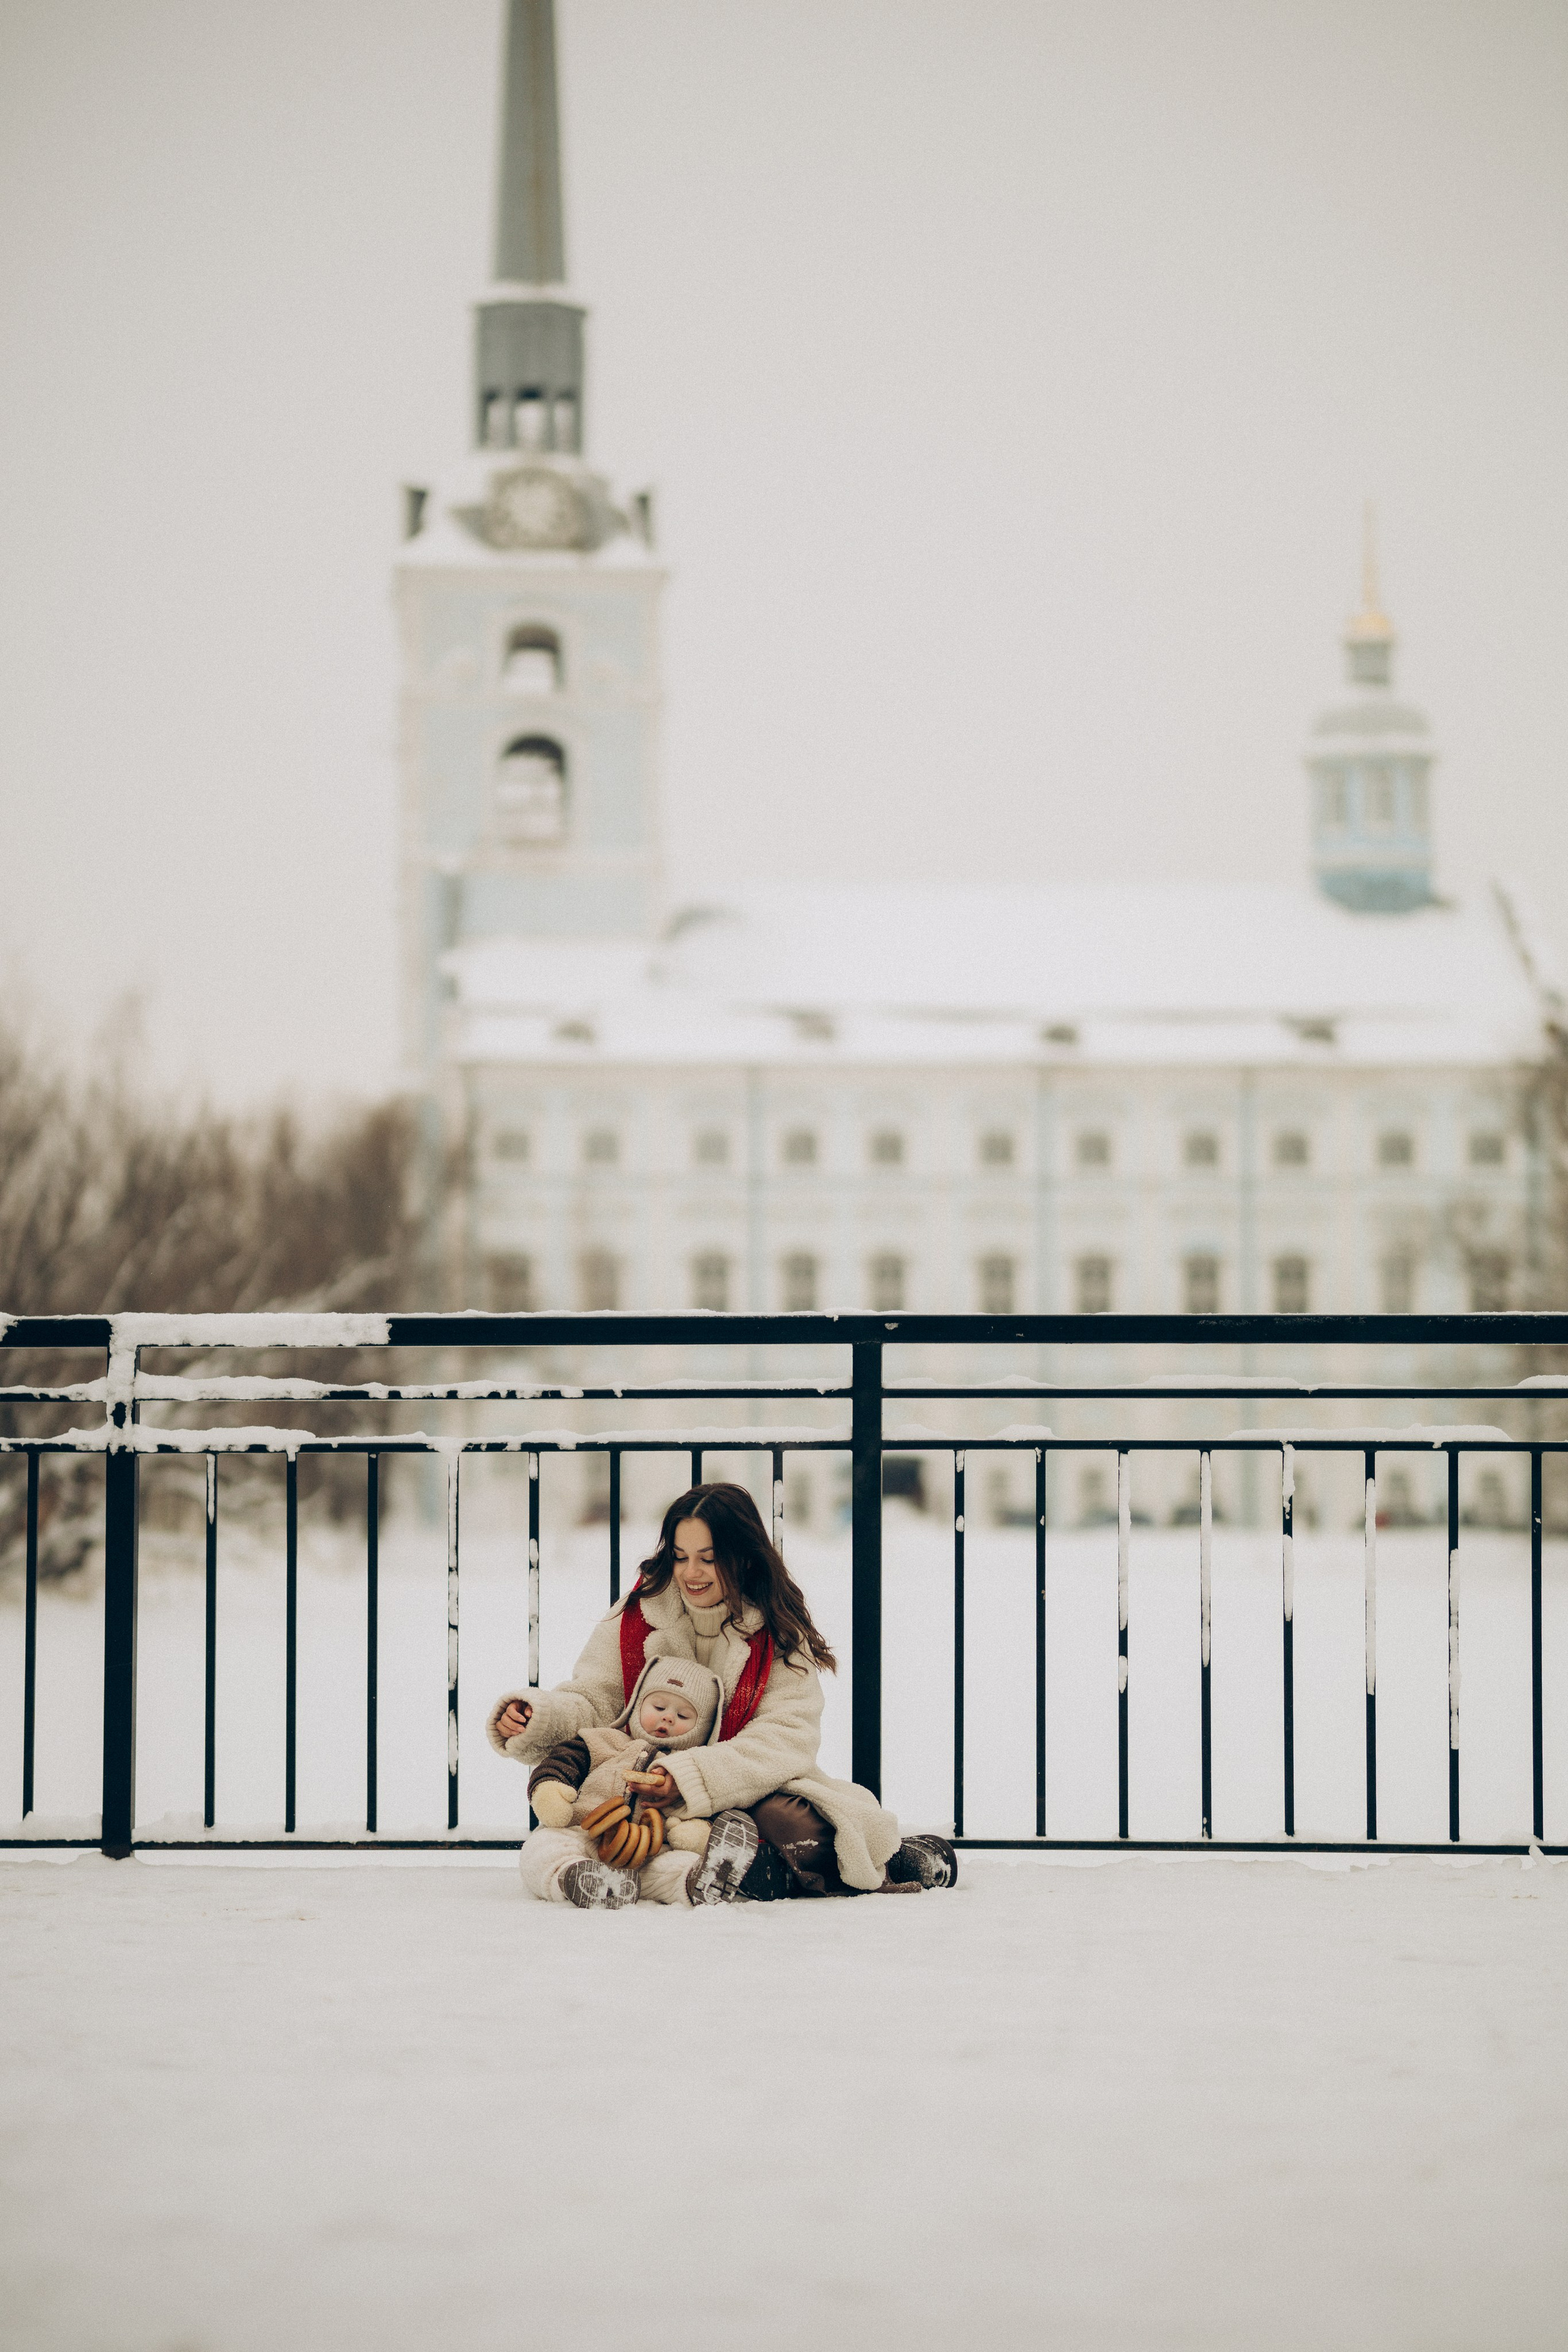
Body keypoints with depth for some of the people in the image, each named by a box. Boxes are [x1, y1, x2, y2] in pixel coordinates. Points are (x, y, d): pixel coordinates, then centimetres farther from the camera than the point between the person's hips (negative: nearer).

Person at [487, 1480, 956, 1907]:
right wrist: (535, 1717, -22)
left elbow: (785, 1740, -16)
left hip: (755, 1789, -2)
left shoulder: (777, 1634, -4)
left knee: (788, 1819, -35)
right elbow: (591, 1700, 2)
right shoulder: (636, 1615, 1)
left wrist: (689, 1777, -30)